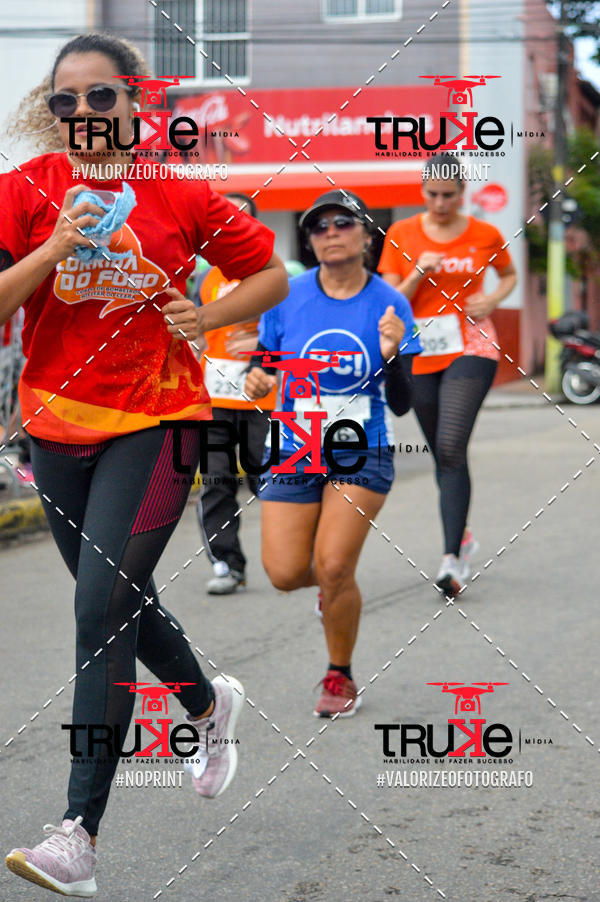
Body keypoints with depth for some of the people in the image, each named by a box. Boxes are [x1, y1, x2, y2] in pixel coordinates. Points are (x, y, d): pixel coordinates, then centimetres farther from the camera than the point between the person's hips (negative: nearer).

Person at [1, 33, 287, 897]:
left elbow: (271, 275, 9)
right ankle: (209, 704, 49)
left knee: (103, 607, -15)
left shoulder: (179, 195, -2)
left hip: (154, 420, -4)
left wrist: (206, 317, -6)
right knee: (120, 601, 17)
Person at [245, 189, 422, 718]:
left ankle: (341, 677, 11)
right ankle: (338, 582, 33)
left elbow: (401, 405, -8)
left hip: (363, 455, -2)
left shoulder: (389, 305, -7)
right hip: (295, 453, 2)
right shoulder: (287, 297, -4)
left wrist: (391, 356, -27)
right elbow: (267, 360, 7)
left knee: (332, 566, -14)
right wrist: (257, 380, -16)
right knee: (285, 574, -5)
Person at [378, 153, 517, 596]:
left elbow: (510, 274, 19)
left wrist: (492, 299, -2)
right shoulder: (401, 235, 2)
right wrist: (420, 272, -16)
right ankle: (463, 536, 32)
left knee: (452, 448, -18)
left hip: (470, 350, -3)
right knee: (442, 455, 11)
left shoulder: (485, 236, 1)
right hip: (420, 355, 3)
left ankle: (453, 558, -21)